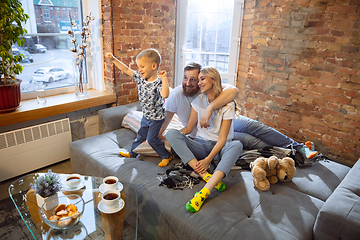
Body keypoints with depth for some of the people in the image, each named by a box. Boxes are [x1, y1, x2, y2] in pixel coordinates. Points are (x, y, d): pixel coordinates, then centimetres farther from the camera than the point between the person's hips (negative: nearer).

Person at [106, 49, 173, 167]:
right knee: (141, 135, 23)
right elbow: (126, 70, 2)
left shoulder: (158, 82, -27)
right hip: (146, 115, 7)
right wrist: (113, 59, 0)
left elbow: (165, 94, -46)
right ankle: (132, 153, 43)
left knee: (152, 139, -2)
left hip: (157, 117, -7)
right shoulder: (140, 77, -5)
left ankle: (166, 156, 18)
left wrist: (164, 78, -46)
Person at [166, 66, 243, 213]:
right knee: (171, 134, -23)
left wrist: (208, 159, -25)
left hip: (219, 147, -3)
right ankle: (206, 176, -36)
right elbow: (189, 128, 4)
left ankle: (204, 192, -48)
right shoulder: (198, 100, 4)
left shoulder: (227, 104, -8)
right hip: (201, 144, 3)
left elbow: (222, 138, -13)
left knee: (237, 145, -37)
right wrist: (163, 136, -9)